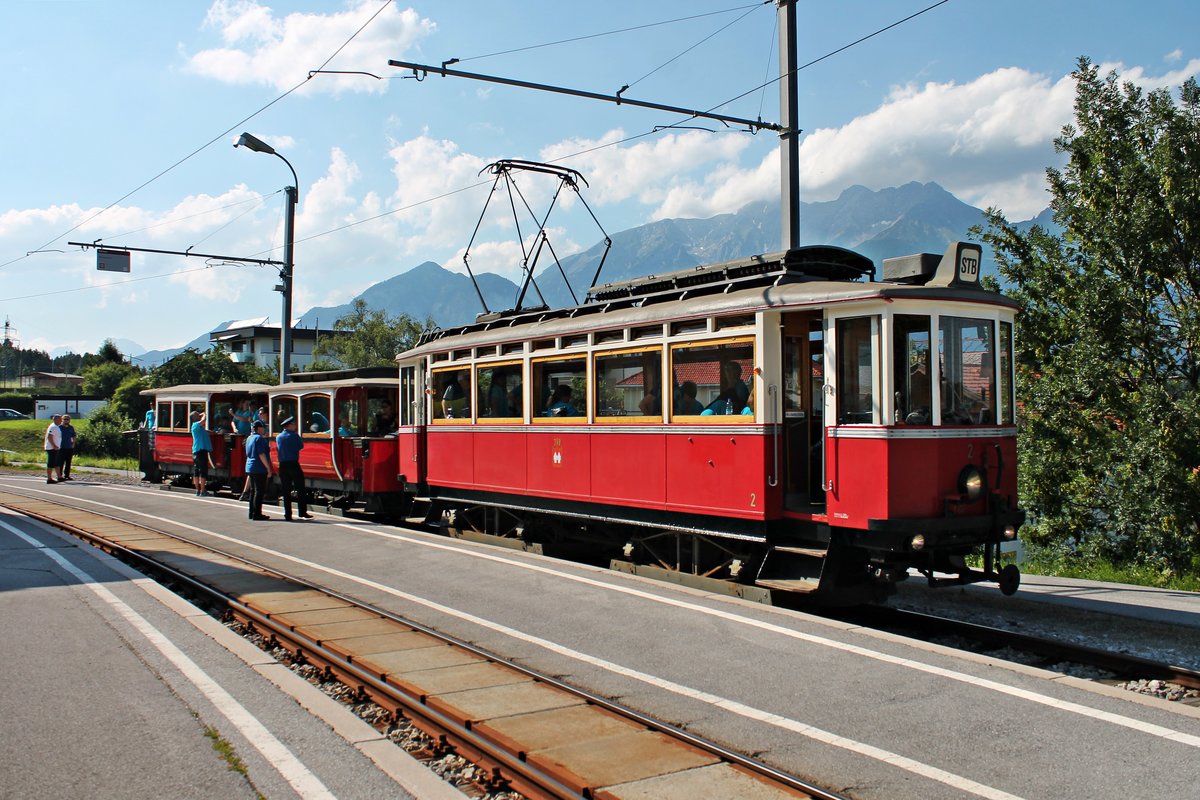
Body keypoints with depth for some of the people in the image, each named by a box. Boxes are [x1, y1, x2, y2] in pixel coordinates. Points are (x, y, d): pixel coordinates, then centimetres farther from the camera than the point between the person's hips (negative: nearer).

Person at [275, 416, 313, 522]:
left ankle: (288, 515, 5)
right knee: (300, 489, 1)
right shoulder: (294, 435, -5)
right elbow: (301, 446, 1)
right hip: (294, 464, -5)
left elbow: (277, 449, 13)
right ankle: (302, 512, -2)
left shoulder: (278, 437, 10)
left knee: (286, 491, 6)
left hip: (282, 465, 5)